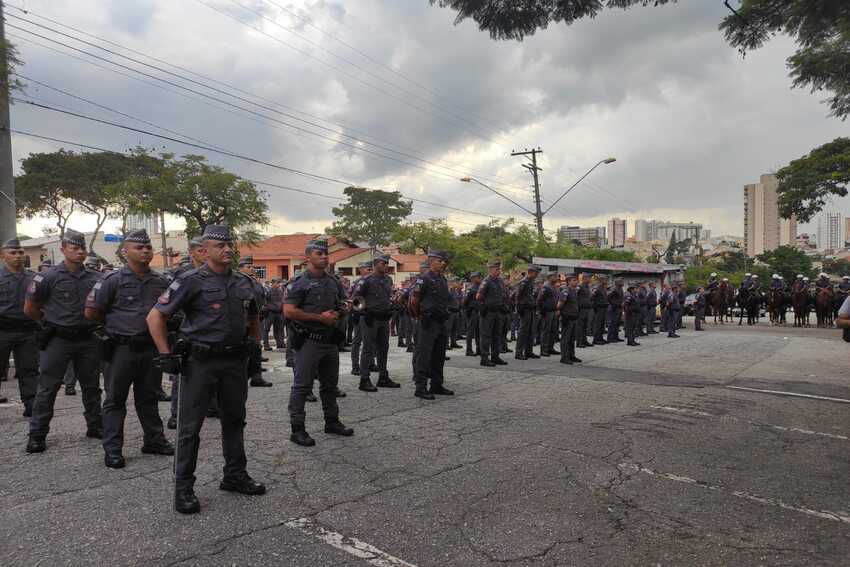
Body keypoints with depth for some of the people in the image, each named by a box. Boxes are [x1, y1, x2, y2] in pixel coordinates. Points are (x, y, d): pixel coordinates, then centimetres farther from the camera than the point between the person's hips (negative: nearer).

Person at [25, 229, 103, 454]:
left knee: (91, 386, 12)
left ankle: (95, 426, 25)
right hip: (58, 340, -4)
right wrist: (50, 321, 9)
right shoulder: (48, 277, -7)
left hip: (88, 339, 4)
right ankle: (37, 435, 11)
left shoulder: (95, 278, 4)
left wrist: (94, 321, 7)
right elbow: (30, 309, 1)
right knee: (47, 388, 1)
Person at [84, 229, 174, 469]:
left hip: (151, 348, 4)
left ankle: (154, 440, 27)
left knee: (148, 398, 16)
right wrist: (116, 324, 6)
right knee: (115, 400, 6)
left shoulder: (161, 282, 6)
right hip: (121, 348, -4)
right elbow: (91, 312, -4)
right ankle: (112, 450, 14)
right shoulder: (113, 280, -8)